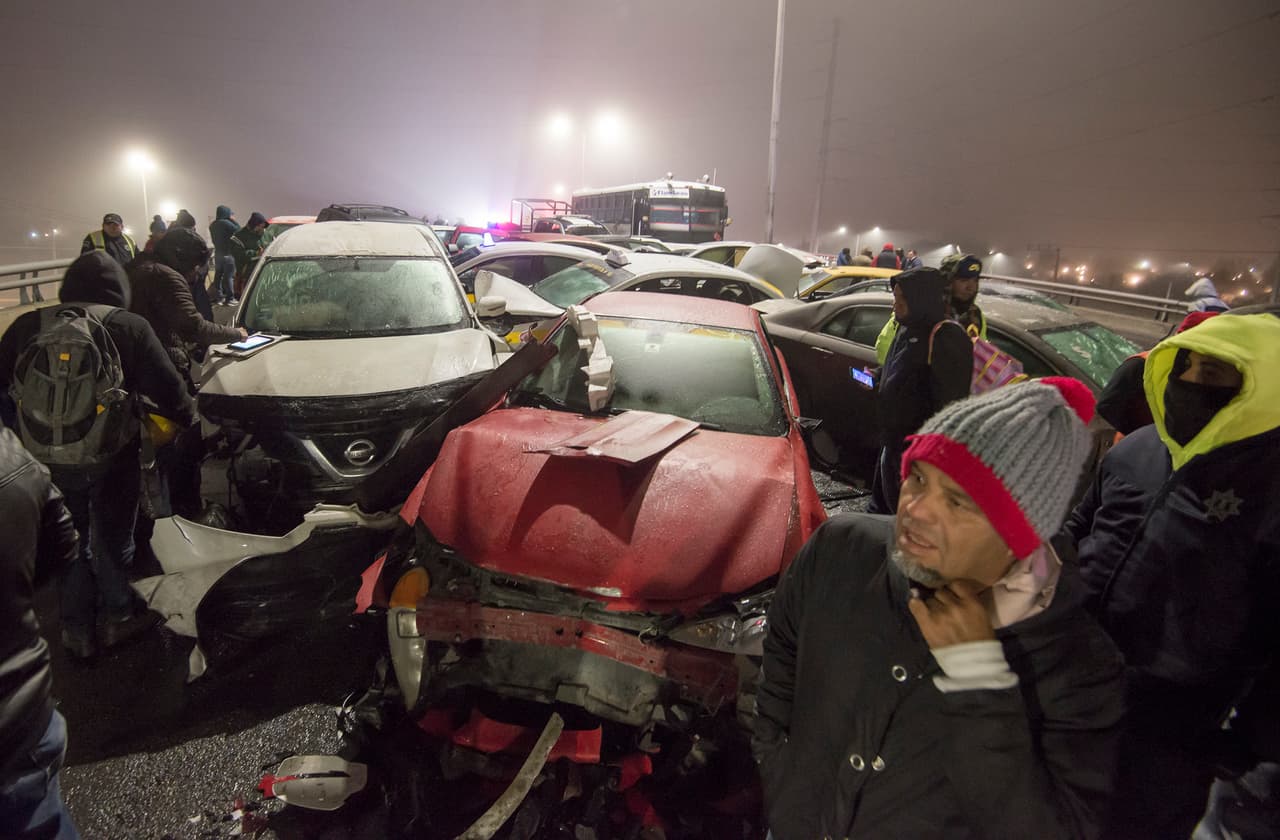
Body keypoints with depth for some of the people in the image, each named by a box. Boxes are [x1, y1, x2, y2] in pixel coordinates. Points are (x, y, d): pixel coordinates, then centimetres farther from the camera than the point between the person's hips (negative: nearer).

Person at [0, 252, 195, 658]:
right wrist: (187, 419, 6)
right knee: (112, 541, 17)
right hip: (111, 457, -2)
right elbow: (168, 388, -12)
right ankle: (118, 617, 31)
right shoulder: (129, 328, -10)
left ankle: (76, 629, 29)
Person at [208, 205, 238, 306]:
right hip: (227, 253, -8)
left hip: (217, 253, 8)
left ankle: (218, 297, 14)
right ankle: (230, 298, -5)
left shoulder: (213, 224, 10)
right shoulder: (226, 223, -16)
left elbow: (214, 238, 17)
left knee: (218, 275, 10)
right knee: (228, 276, -5)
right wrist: (234, 221, -3)